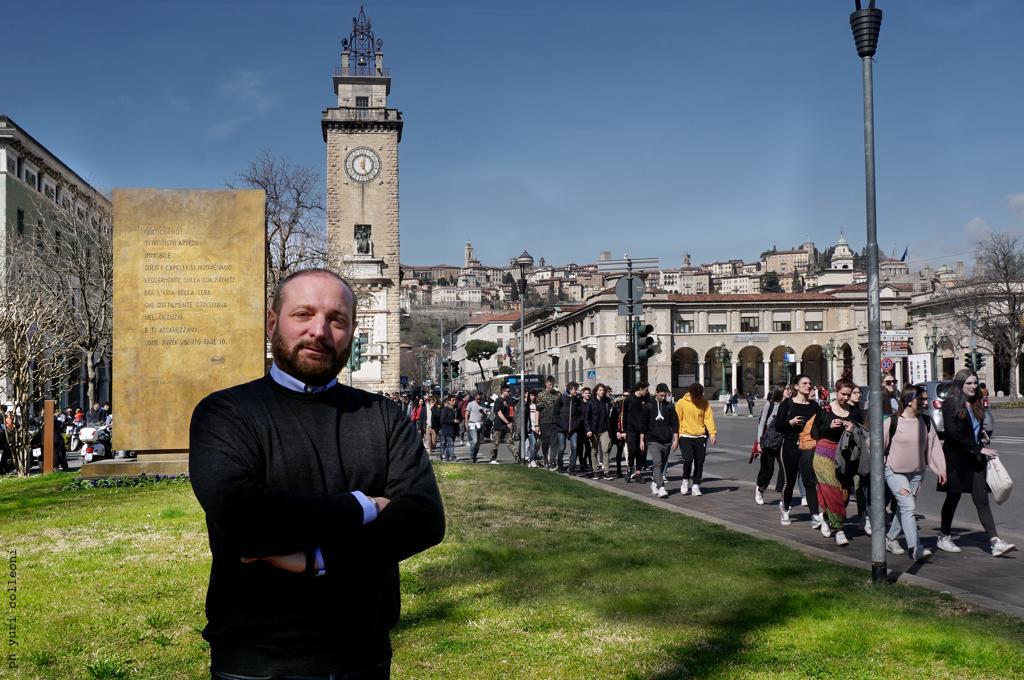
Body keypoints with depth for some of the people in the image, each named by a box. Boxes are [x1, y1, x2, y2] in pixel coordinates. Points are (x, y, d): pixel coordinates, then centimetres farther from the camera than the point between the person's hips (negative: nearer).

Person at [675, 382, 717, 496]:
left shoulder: (704, 402, 1)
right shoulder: (681, 403, -5)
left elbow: (709, 418, -3)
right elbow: (677, 420, -3)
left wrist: (713, 433, -14)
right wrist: (677, 436, -5)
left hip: (701, 436, 2)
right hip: (686, 436, -2)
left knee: (699, 462, 1)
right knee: (688, 459, -14)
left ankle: (696, 486, 12)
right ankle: (685, 481, 10)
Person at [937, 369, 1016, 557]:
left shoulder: (975, 404, 11)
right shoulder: (950, 404, -10)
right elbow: (952, 433, -18)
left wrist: (982, 437, 2)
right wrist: (978, 449, -18)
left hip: (975, 459, 6)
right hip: (956, 459, -5)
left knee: (982, 500, -1)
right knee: (953, 498, 6)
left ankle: (995, 542, -7)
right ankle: (944, 537, 21)